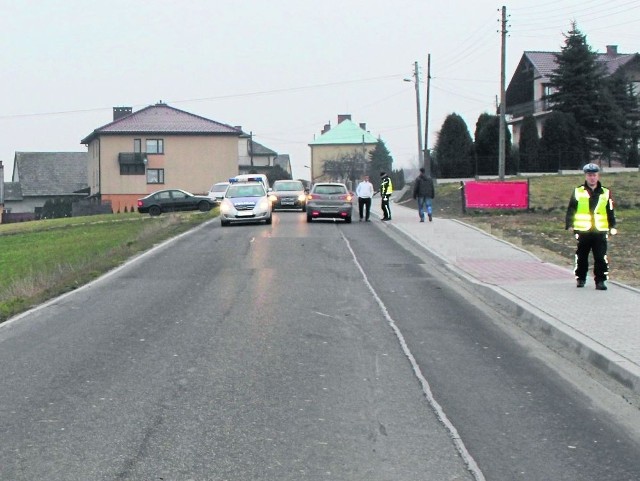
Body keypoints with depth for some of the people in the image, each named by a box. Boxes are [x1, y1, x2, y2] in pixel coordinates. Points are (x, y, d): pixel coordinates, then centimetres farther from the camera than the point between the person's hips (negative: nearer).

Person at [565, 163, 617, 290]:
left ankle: (600, 280, 0)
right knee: (581, 257, 9)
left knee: (601, 258, -5)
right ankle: (580, 278, 23)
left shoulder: (605, 193, 8)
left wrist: (612, 226, 3)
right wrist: (569, 225, -1)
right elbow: (571, 210, 6)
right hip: (582, 230, 0)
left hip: (600, 231, 0)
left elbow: (610, 212, 11)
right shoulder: (578, 192, 4)